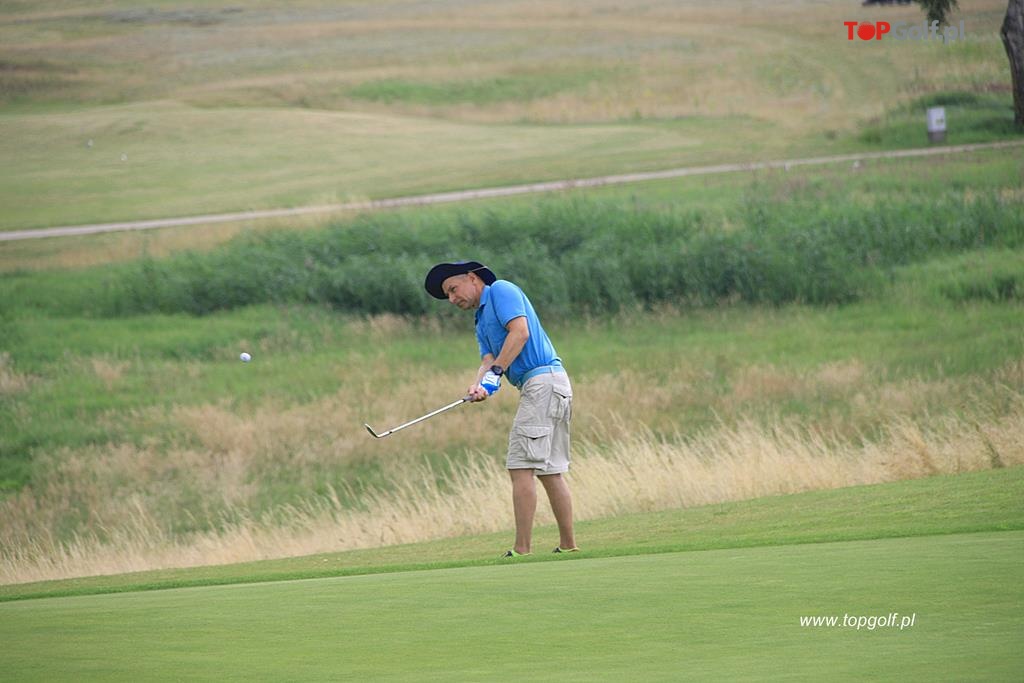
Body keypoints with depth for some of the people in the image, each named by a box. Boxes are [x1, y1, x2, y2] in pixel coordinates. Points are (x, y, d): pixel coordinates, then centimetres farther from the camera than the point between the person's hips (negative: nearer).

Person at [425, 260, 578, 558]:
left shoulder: (501, 290, 0)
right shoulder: (482, 324, 26)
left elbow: (521, 332, -15)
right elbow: (489, 360, 10)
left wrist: (496, 372, -17)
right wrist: (478, 386, -12)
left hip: (542, 381, -10)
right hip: (555, 387, 10)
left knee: (522, 467, -11)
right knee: (550, 471, 12)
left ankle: (522, 550, -13)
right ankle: (568, 546, 13)